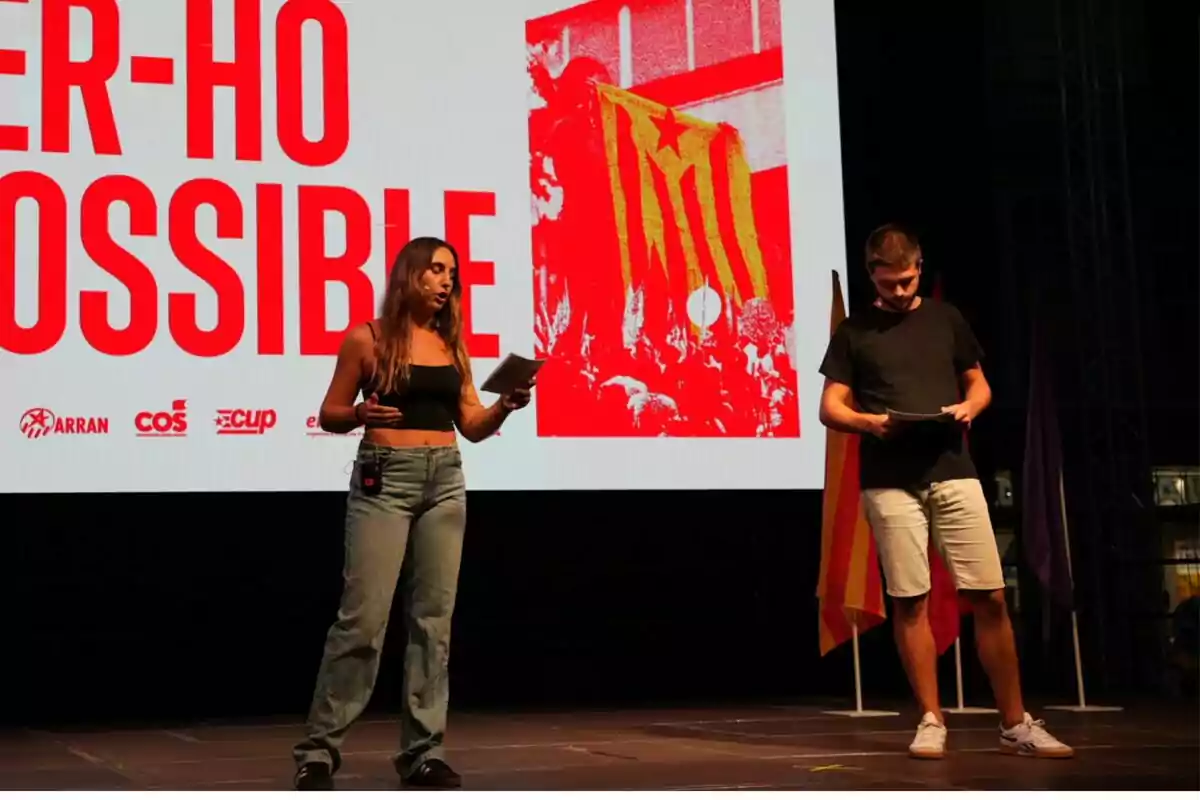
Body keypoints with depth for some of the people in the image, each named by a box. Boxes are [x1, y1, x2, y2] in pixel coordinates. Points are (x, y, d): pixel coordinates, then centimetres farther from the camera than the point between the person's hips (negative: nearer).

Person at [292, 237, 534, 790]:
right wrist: (360, 414, -18)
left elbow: (472, 426, 12)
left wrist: (506, 405, -7)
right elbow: (329, 415, 3)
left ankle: (423, 751, 9)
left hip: (445, 482, 5)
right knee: (364, 617, -8)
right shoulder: (366, 339, -1)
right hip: (384, 479, -5)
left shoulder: (452, 344, 12)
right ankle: (319, 748, 2)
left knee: (433, 618, 3)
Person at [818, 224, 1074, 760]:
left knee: (989, 597, -3)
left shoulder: (946, 319, 14)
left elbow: (979, 385, 19)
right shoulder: (853, 331, 8)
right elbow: (830, 408, 6)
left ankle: (1016, 724, 5)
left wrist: (969, 407, -4)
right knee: (910, 601, -2)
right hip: (890, 482, -1)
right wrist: (869, 421, -14)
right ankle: (931, 721, 9)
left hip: (953, 473, 1)